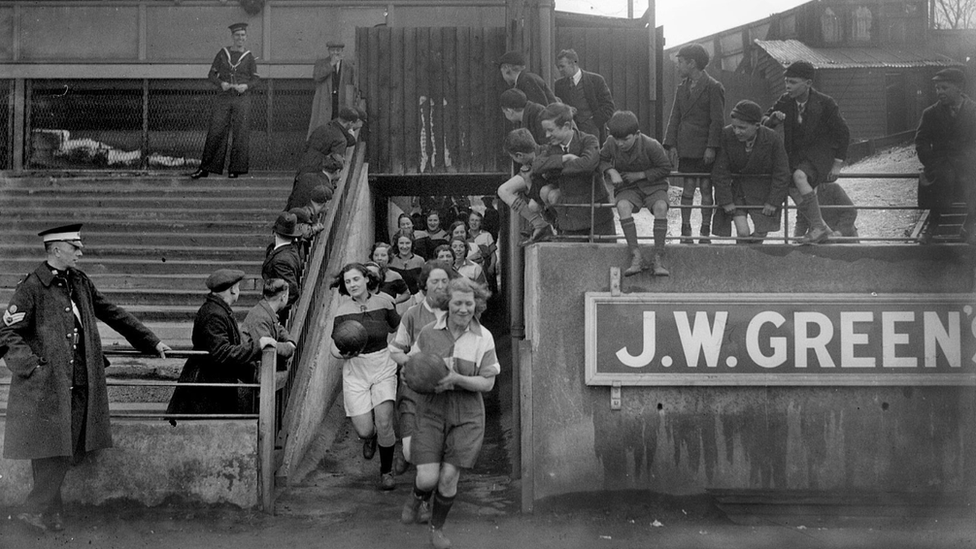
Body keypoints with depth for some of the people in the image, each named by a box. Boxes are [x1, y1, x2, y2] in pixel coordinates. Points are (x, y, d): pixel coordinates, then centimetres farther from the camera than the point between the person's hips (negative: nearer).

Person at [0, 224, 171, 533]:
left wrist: (152, 342, 21)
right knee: (48, 451, -4)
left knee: (70, 451, 2)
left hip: (79, 385, 6)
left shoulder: (80, 282, 13)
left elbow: (112, 313, 20)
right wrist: (33, 367, -16)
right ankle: (50, 512, 9)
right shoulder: (31, 287, -7)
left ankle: (37, 511, 13)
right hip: (46, 386, -6)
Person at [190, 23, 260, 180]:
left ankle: (235, 169, 8)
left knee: (239, 134, -1)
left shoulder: (249, 57, 6)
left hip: (242, 100, 0)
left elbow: (255, 79, 6)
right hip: (223, 98, 0)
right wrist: (221, 83, -12)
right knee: (215, 133, -4)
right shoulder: (222, 54, 6)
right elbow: (211, 75, 7)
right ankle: (205, 168, 1)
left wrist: (246, 86, -14)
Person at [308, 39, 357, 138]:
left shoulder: (349, 65, 8)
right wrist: (331, 63, -16)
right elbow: (316, 77, -13)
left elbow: (355, 87, 9)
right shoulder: (320, 63, 6)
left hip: (343, 105, 1)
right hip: (324, 106, -1)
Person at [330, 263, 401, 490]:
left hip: (383, 369, 0)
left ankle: (386, 471, 13)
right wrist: (345, 352, -19)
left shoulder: (383, 303, -3)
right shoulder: (343, 311, -3)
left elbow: (399, 332, 13)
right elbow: (334, 347, -2)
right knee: (364, 429, -5)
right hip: (355, 371, 1)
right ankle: (369, 438, 36)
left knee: (384, 423, -11)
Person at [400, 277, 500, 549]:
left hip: (466, 416, 0)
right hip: (431, 411, 0)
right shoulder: (428, 332, -5)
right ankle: (418, 497, 31)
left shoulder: (484, 338, -8)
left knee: (448, 478, 0)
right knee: (428, 478, -8)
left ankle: (437, 527, 28)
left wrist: (456, 379, -25)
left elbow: (487, 383, -8)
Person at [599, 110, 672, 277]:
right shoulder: (611, 143, -10)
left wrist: (640, 175, -15)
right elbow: (601, 160, 7)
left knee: (660, 207, -33)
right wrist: (611, 171, -14)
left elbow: (665, 168, -8)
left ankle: (657, 258, -30)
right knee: (623, 206, -33)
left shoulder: (651, 145, -19)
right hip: (627, 188, 2)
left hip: (652, 185, -2)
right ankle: (636, 256, -34)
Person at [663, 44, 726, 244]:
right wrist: (672, 144, 2)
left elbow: (718, 120, -8)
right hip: (686, 148, 4)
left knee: (706, 188, 1)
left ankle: (705, 233, 8)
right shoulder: (682, 88, 13)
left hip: (705, 149, -4)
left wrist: (712, 147, -14)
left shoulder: (713, 87, -4)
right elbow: (675, 117, 12)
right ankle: (685, 232, 6)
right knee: (687, 188, 3)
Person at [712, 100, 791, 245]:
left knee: (760, 234, 0)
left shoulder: (773, 139, -18)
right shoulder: (726, 135, -17)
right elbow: (720, 171, -10)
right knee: (742, 233, -14)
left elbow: (781, 173, -7)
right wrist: (726, 200, -11)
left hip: (764, 191, 1)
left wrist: (773, 202, -9)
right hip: (737, 188, 0)